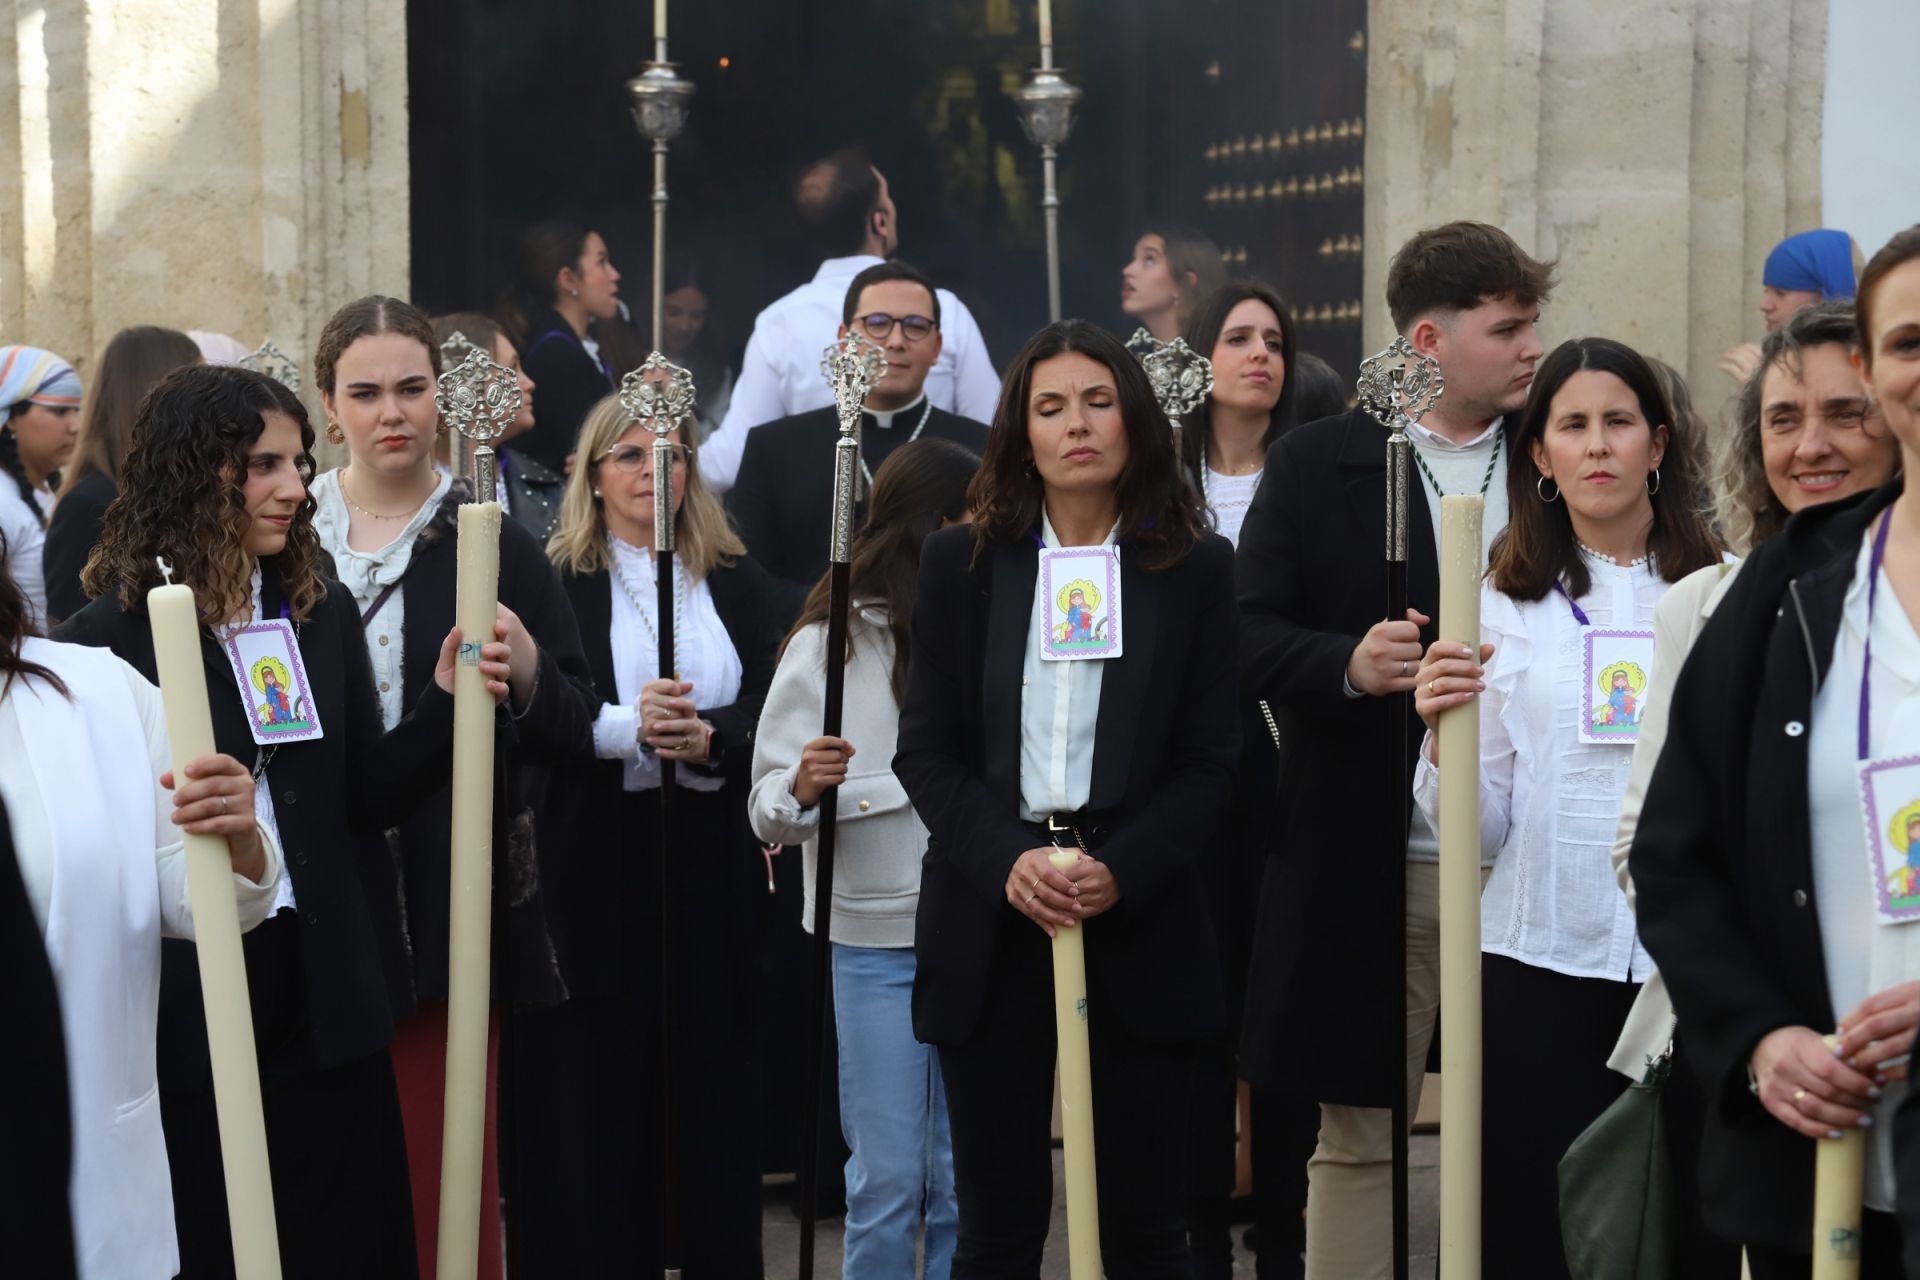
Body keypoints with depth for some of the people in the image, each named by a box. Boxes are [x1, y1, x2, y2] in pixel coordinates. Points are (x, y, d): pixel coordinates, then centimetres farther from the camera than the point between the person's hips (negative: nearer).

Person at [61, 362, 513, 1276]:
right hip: (179, 993, -4)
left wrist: (445, 699, -6)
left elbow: (367, 799, 7)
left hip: (320, 988, 5)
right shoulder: (109, 636, -10)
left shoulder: (325, 614, 6)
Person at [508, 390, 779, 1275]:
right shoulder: (551, 580, 1)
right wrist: (626, 728, -24)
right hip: (592, 869, -2)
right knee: (594, 1098, -1)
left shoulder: (736, 581, 10)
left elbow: (770, 705, 1)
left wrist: (707, 739, -19)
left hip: (709, 866, 3)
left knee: (712, 1086, 4)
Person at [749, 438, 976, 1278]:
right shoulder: (830, 642, -3)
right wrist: (803, 788, -25)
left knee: (967, 1181, 8)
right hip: (875, 938, -2)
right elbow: (770, 809, -6)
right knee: (888, 1180, 3)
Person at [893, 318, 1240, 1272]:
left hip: (1140, 922, 0)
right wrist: (1006, 861, -14)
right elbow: (925, 750, 3)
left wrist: (1122, 871, -14)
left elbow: (1210, 758, 1)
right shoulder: (960, 561, 7)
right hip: (991, 924, 1)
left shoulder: (1196, 566, 5)